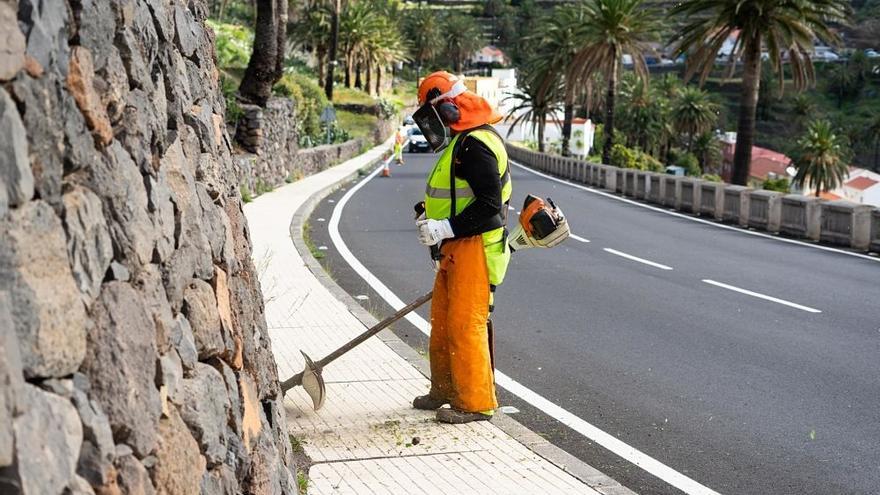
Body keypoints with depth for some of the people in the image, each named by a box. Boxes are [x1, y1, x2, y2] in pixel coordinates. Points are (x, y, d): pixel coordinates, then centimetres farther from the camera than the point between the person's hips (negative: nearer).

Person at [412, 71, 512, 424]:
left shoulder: (475, 145, -18)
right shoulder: (460, 142, 17)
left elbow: (489, 204, -24)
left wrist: (445, 228, -23)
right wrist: (433, 217, 11)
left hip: (475, 248, -11)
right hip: (455, 249, 11)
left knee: (466, 324, -6)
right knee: (442, 321, 17)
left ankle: (476, 402, 4)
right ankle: (446, 390, 30)